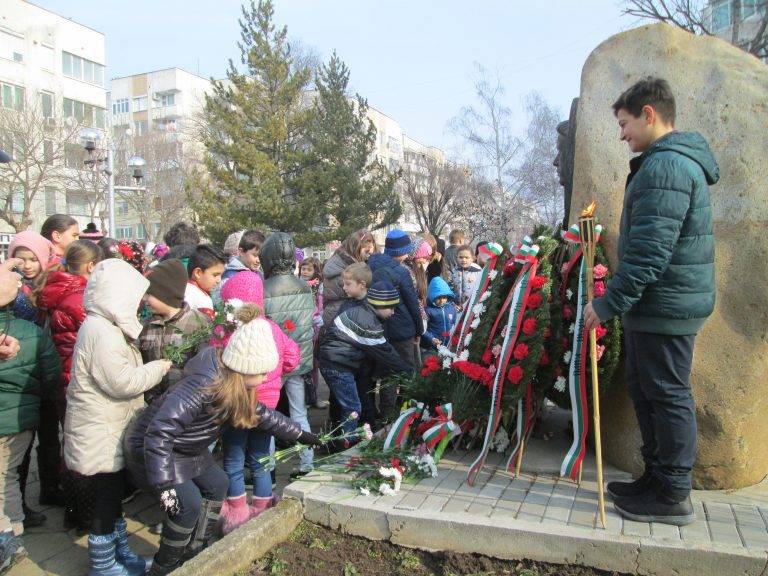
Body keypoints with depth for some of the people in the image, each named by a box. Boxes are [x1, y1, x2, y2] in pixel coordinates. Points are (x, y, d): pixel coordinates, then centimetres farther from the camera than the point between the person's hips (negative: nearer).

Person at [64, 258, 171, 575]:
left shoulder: (109, 327, 10)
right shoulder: (100, 332, -24)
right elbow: (122, 382, -26)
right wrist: (160, 367, -14)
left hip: (112, 430, 10)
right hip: (101, 434, -10)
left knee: (113, 494, 21)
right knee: (107, 498, 5)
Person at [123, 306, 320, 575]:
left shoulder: (236, 384, -7)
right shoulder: (203, 386, -38)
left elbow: (260, 414, 8)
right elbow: (159, 433, -39)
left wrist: (299, 434, 13)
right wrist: (166, 486, -35)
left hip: (183, 447, 10)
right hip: (150, 446, -10)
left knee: (217, 484, 14)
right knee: (189, 503, -16)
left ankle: (195, 550, 30)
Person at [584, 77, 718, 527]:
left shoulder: (665, 165, -18)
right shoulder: (681, 161, 18)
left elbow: (649, 250, -25)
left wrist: (610, 303, -20)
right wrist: (621, 301, 20)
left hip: (665, 308, -10)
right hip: (660, 304, 10)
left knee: (668, 395, 0)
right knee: (645, 389, 17)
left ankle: (674, 496, 14)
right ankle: (658, 477, 30)